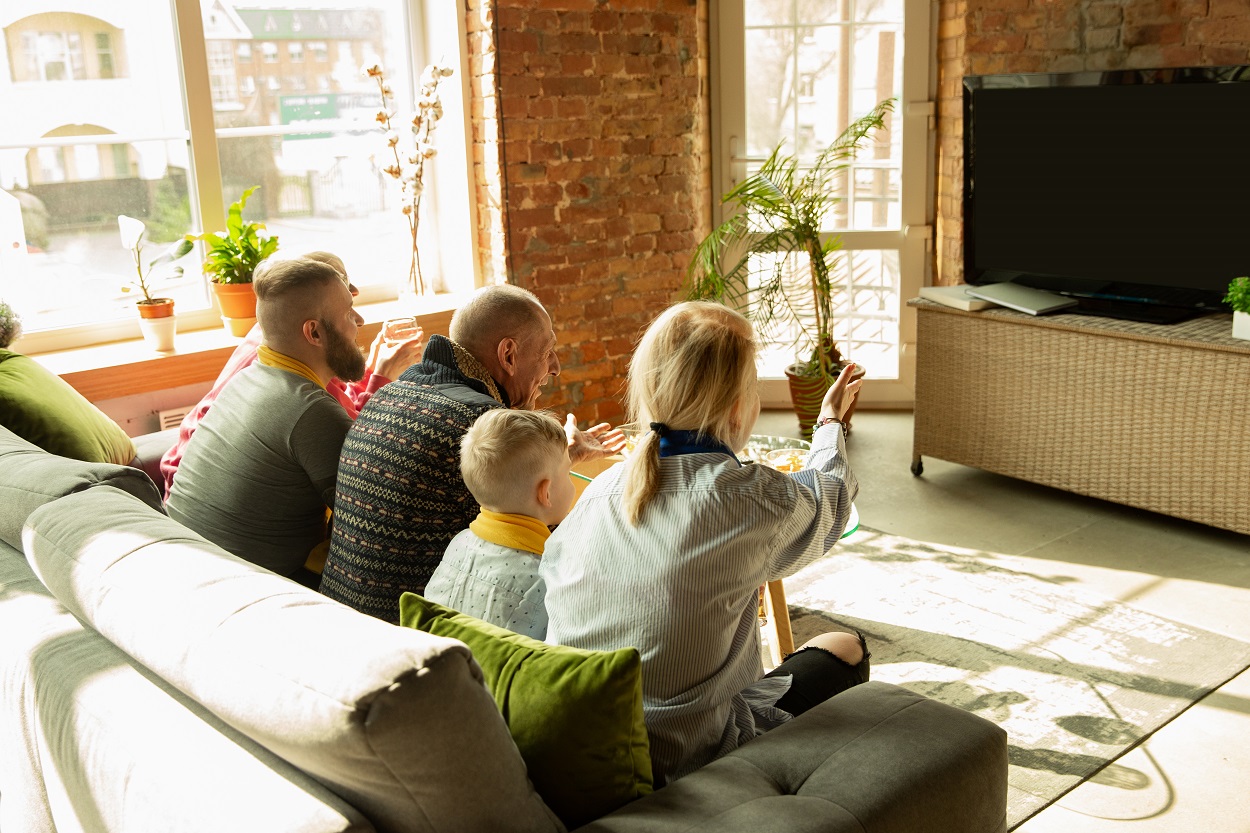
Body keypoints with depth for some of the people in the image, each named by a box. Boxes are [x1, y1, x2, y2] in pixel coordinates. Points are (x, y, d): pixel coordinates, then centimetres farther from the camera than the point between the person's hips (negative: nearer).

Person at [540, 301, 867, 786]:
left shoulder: (600, 492, -4)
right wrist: (830, 422, 29)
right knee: (845, 651, 19)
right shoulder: (751, 499, -17)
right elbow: (828, 500, 6)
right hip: (685, 759, -6)